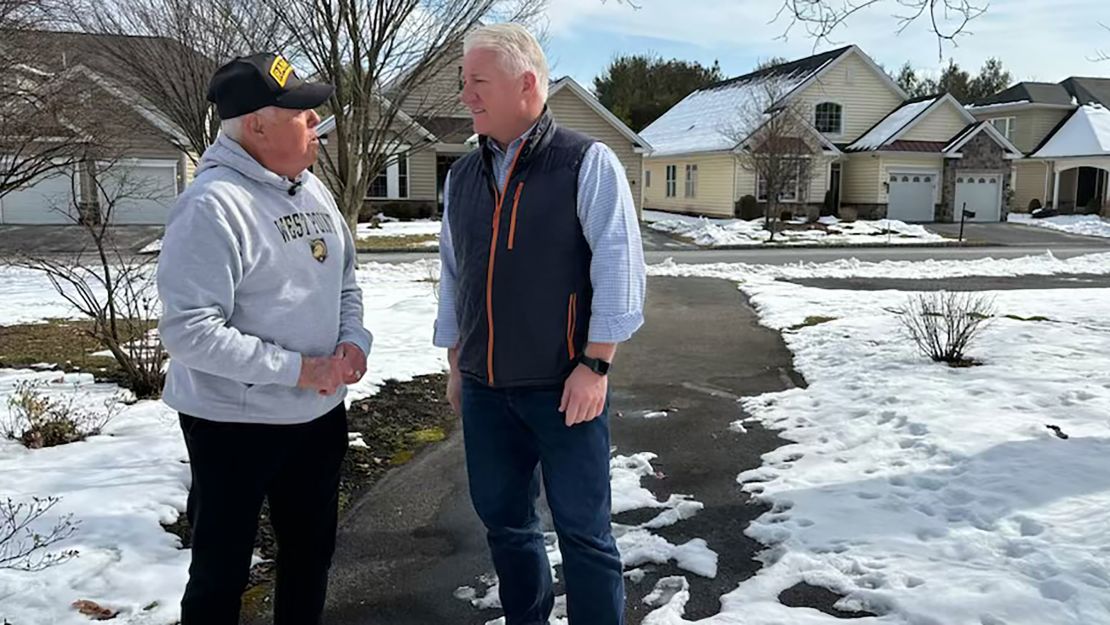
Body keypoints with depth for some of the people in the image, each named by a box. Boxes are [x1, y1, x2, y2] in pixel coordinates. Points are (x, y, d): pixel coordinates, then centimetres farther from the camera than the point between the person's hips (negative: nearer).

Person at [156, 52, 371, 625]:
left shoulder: (313, 190, 4)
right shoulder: (212, 206, -22)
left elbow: (343, 282, 13)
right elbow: (188, 331, -26)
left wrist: (354, 341, -6)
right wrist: (298, 368, -24)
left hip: (321, 412, 7)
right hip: (234, 424, -7)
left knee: (311, 551, 22)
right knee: (221, 570, 12)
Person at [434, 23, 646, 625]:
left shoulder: (587, 162, -6)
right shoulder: (462, 176, 11)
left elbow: (619, 264, -11)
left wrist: (595, 365, -15)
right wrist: (455, 366, 16)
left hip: (563, 385, -5)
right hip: (484, 388, 6)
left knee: (583, 530, 4)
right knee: (503, 521, 16)